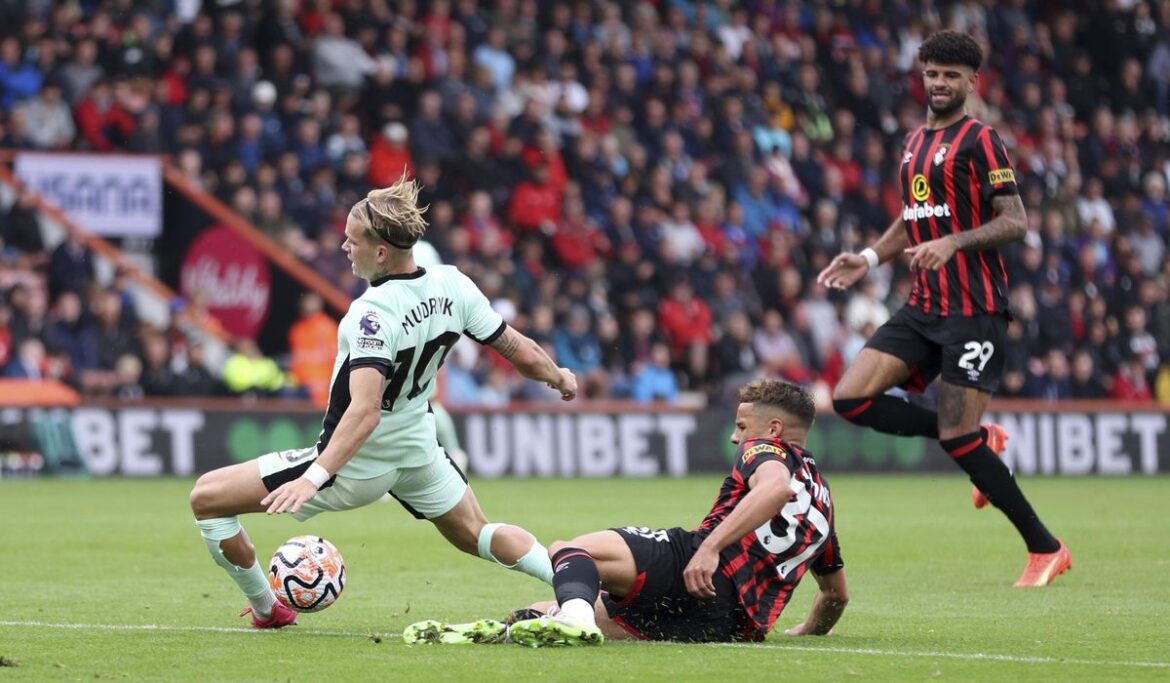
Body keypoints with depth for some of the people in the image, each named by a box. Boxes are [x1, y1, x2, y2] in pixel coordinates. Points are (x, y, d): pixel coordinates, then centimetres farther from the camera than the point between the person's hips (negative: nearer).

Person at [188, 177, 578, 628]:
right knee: (476, 536, 31)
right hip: (417, 451, 7)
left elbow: (365, 410, -39)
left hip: (352, 468, -7)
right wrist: (559, 378, 17)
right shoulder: (453, 286, -11)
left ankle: (267, 609, 15)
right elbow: (522, 354, -3)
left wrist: (313, 477, -45)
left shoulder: (372, 313, -29)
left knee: (207, 498, 1)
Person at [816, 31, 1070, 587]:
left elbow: (1015, 222, -14)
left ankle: (1046, 550, 2)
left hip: (974, 307, -8)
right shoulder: (915, 142, 17)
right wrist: (868, 259, 13)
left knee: (956, 436, -12)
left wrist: (953, 242, -27)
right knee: (851, 399, -6)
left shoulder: (979, 140, -7)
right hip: (923, 307, 8)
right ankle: (981, 439, 9)